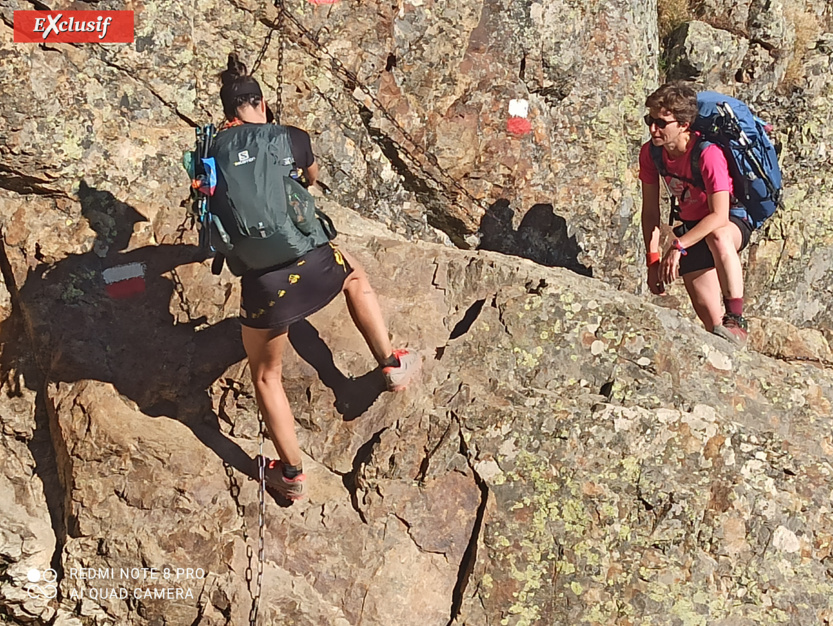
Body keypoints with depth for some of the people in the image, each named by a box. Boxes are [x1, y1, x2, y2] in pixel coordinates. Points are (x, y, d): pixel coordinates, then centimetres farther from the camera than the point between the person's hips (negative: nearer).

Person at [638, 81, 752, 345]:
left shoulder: (708, 153, -29)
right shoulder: (650, 152, -11)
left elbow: (719, 216, -33)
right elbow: (650, 209, -3)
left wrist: (677, 246, -40)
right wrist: (653, 259, -11)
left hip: (732, 222, -6)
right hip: (692, 225, 6)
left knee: (717, 237, -44)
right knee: (709, 318, 0)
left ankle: (736, 320, -43)